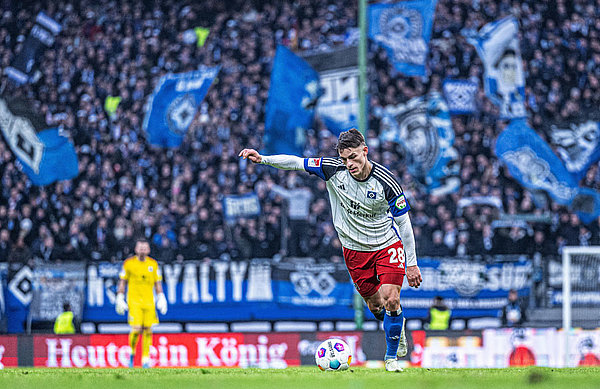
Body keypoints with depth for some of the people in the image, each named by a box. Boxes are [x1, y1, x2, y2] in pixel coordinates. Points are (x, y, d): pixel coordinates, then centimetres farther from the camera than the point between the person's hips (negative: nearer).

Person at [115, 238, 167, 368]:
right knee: (136, 329, -14)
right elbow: (122, 282, 6)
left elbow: (158, 283, 13)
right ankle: (132, 352, 11)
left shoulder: (153, 264, 7)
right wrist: (120, 299, 2)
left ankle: (146, 359, 6)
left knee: (147, 330, -1)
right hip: (134, 301, -3)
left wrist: (161, 299, 6)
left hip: (149, 301, 3)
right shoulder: (129, 263, 1)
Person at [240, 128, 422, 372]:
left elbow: (403, 222, -11)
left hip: (387, 244, -3)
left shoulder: (385, 182, -20)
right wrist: (263, 159, -23)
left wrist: (412, 263, -9)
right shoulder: (334, 170, -15)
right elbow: (297, 163, -10)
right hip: (354, 249, 3)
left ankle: (392, 357, 1)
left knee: (391, 299, -17)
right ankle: (397, 325, 42)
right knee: (375, 305, 7)